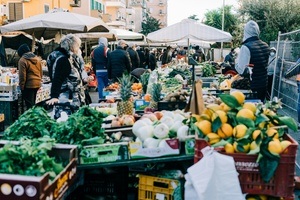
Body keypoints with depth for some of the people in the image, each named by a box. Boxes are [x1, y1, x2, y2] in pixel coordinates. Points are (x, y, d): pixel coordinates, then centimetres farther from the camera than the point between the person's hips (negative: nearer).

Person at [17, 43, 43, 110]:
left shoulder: (22, 60, -12)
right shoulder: (37, 59, 11)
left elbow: (22, 75, -13)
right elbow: (41, 72, 15)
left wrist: (21, 86, -6)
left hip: (29, 85, -7)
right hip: (37, 84, 8)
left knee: (29, 104, -3)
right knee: (33, 103, 18)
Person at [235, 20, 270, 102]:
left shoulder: (246, 47, -19)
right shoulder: (265, 46, 4)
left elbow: (241, 70, -21)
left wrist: (236, 64, -3)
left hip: (252, 87, -7)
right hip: (264, 84, 7)